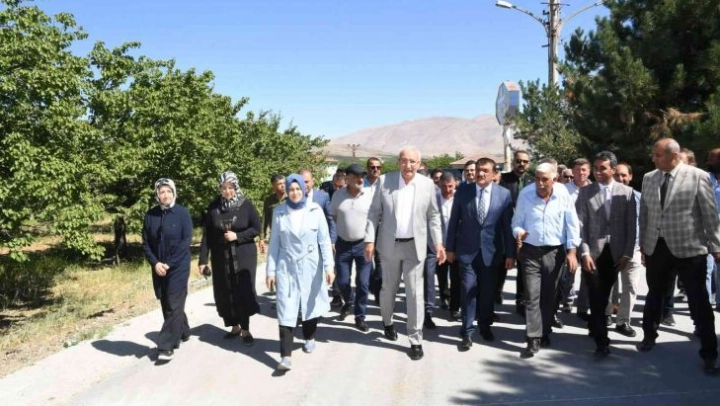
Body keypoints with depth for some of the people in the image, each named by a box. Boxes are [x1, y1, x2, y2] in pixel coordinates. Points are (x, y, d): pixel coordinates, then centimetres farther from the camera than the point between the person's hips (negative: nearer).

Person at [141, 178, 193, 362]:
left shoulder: (182, 213, -8)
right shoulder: (150, 215, 2)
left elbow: (186, 242, -11)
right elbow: (146, 243, 4)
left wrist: (169, 264, -15)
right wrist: (155, 263, -10)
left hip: (178, 267, -4)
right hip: (159, 268, 4)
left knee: (174, 305, -6)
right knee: (166, 304, 12)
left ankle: (167, 346, -3)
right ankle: (183, 332, 33)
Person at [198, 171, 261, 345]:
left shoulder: (246, 205, -6)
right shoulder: (213, 207, -1)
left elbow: (257, 228, -4)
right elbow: (207, 235, 0)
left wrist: (237, 236, -16)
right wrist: (203, 259, -3)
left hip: (244, 256, -2)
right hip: (221, 257, 3)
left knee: (243, 291, -4)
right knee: (225, 294, 8)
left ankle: (245, 329, 7)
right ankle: (234, 326, 25)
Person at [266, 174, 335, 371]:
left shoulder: (315, 210, -3)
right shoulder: (279, 212, -1)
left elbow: (324, 240, -3)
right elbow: (274, 243, 4)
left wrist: (329, 266, -10)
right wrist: (271, 270, 2)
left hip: (310, 265, 0)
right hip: (286, 266, 0)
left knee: (310, 303, 15)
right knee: (286, 310, -6)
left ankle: (309, 338, 40)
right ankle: (286, 355, -7)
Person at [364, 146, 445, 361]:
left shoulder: (427, 184, -4)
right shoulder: (384, 181, -6)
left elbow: (433, 216, 3)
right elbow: (374, 212, -1)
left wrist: (438, 243, -3)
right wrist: (370, 239, -7)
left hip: (415, 246, 0)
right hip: (390, 245, 1)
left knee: (415, 293, 0)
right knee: (388, 288, 16)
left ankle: (416, 340, 10)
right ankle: (387, 322, 43)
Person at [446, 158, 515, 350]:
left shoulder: (504, 194, -2)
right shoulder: (463, 192, -1)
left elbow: (508, 225, -1)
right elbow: (454, 221, 4)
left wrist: (510, 253, -2)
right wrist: (450, 248, 3)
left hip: (491, 251, 1)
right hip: (467, 250, 0)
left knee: (488, 292, 12)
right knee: (468, 292, -1)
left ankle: (485, 327, 31)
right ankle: (467, 333, 8)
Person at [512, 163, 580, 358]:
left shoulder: (563, 195, -7)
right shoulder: (525, 194, -8)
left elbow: (572, 224, -2)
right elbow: (517, 221, 0)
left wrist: (571, 251, -4)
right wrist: (519, 233, -22)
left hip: (554, 252, 1)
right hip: (531, 251, -1)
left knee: (549, 296, 12)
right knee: (532, 296, -4)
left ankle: (545, 333, 27)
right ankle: (534, 339, -2)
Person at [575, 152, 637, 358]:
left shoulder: (627, 192, 3)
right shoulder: (585, 192, 1)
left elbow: (631, 225, 2)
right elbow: (580, 224, -3)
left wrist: (627, 254, -3)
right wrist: (584, 252, -11)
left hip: (615, 253, 1)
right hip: (593, 252, -1)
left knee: (604, 296, 11)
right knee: (596, 298, -3)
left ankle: (595, 327, 31)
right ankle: (602, 341, 2)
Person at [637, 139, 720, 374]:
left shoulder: (698, 176, -9)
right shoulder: (649, 178, 4)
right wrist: (643, 243, 11)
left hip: (689, 249, -4)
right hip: (656, 248, 4)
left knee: (699, 302, 3)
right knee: (654, 295, 18)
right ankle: (649, 336, 38)